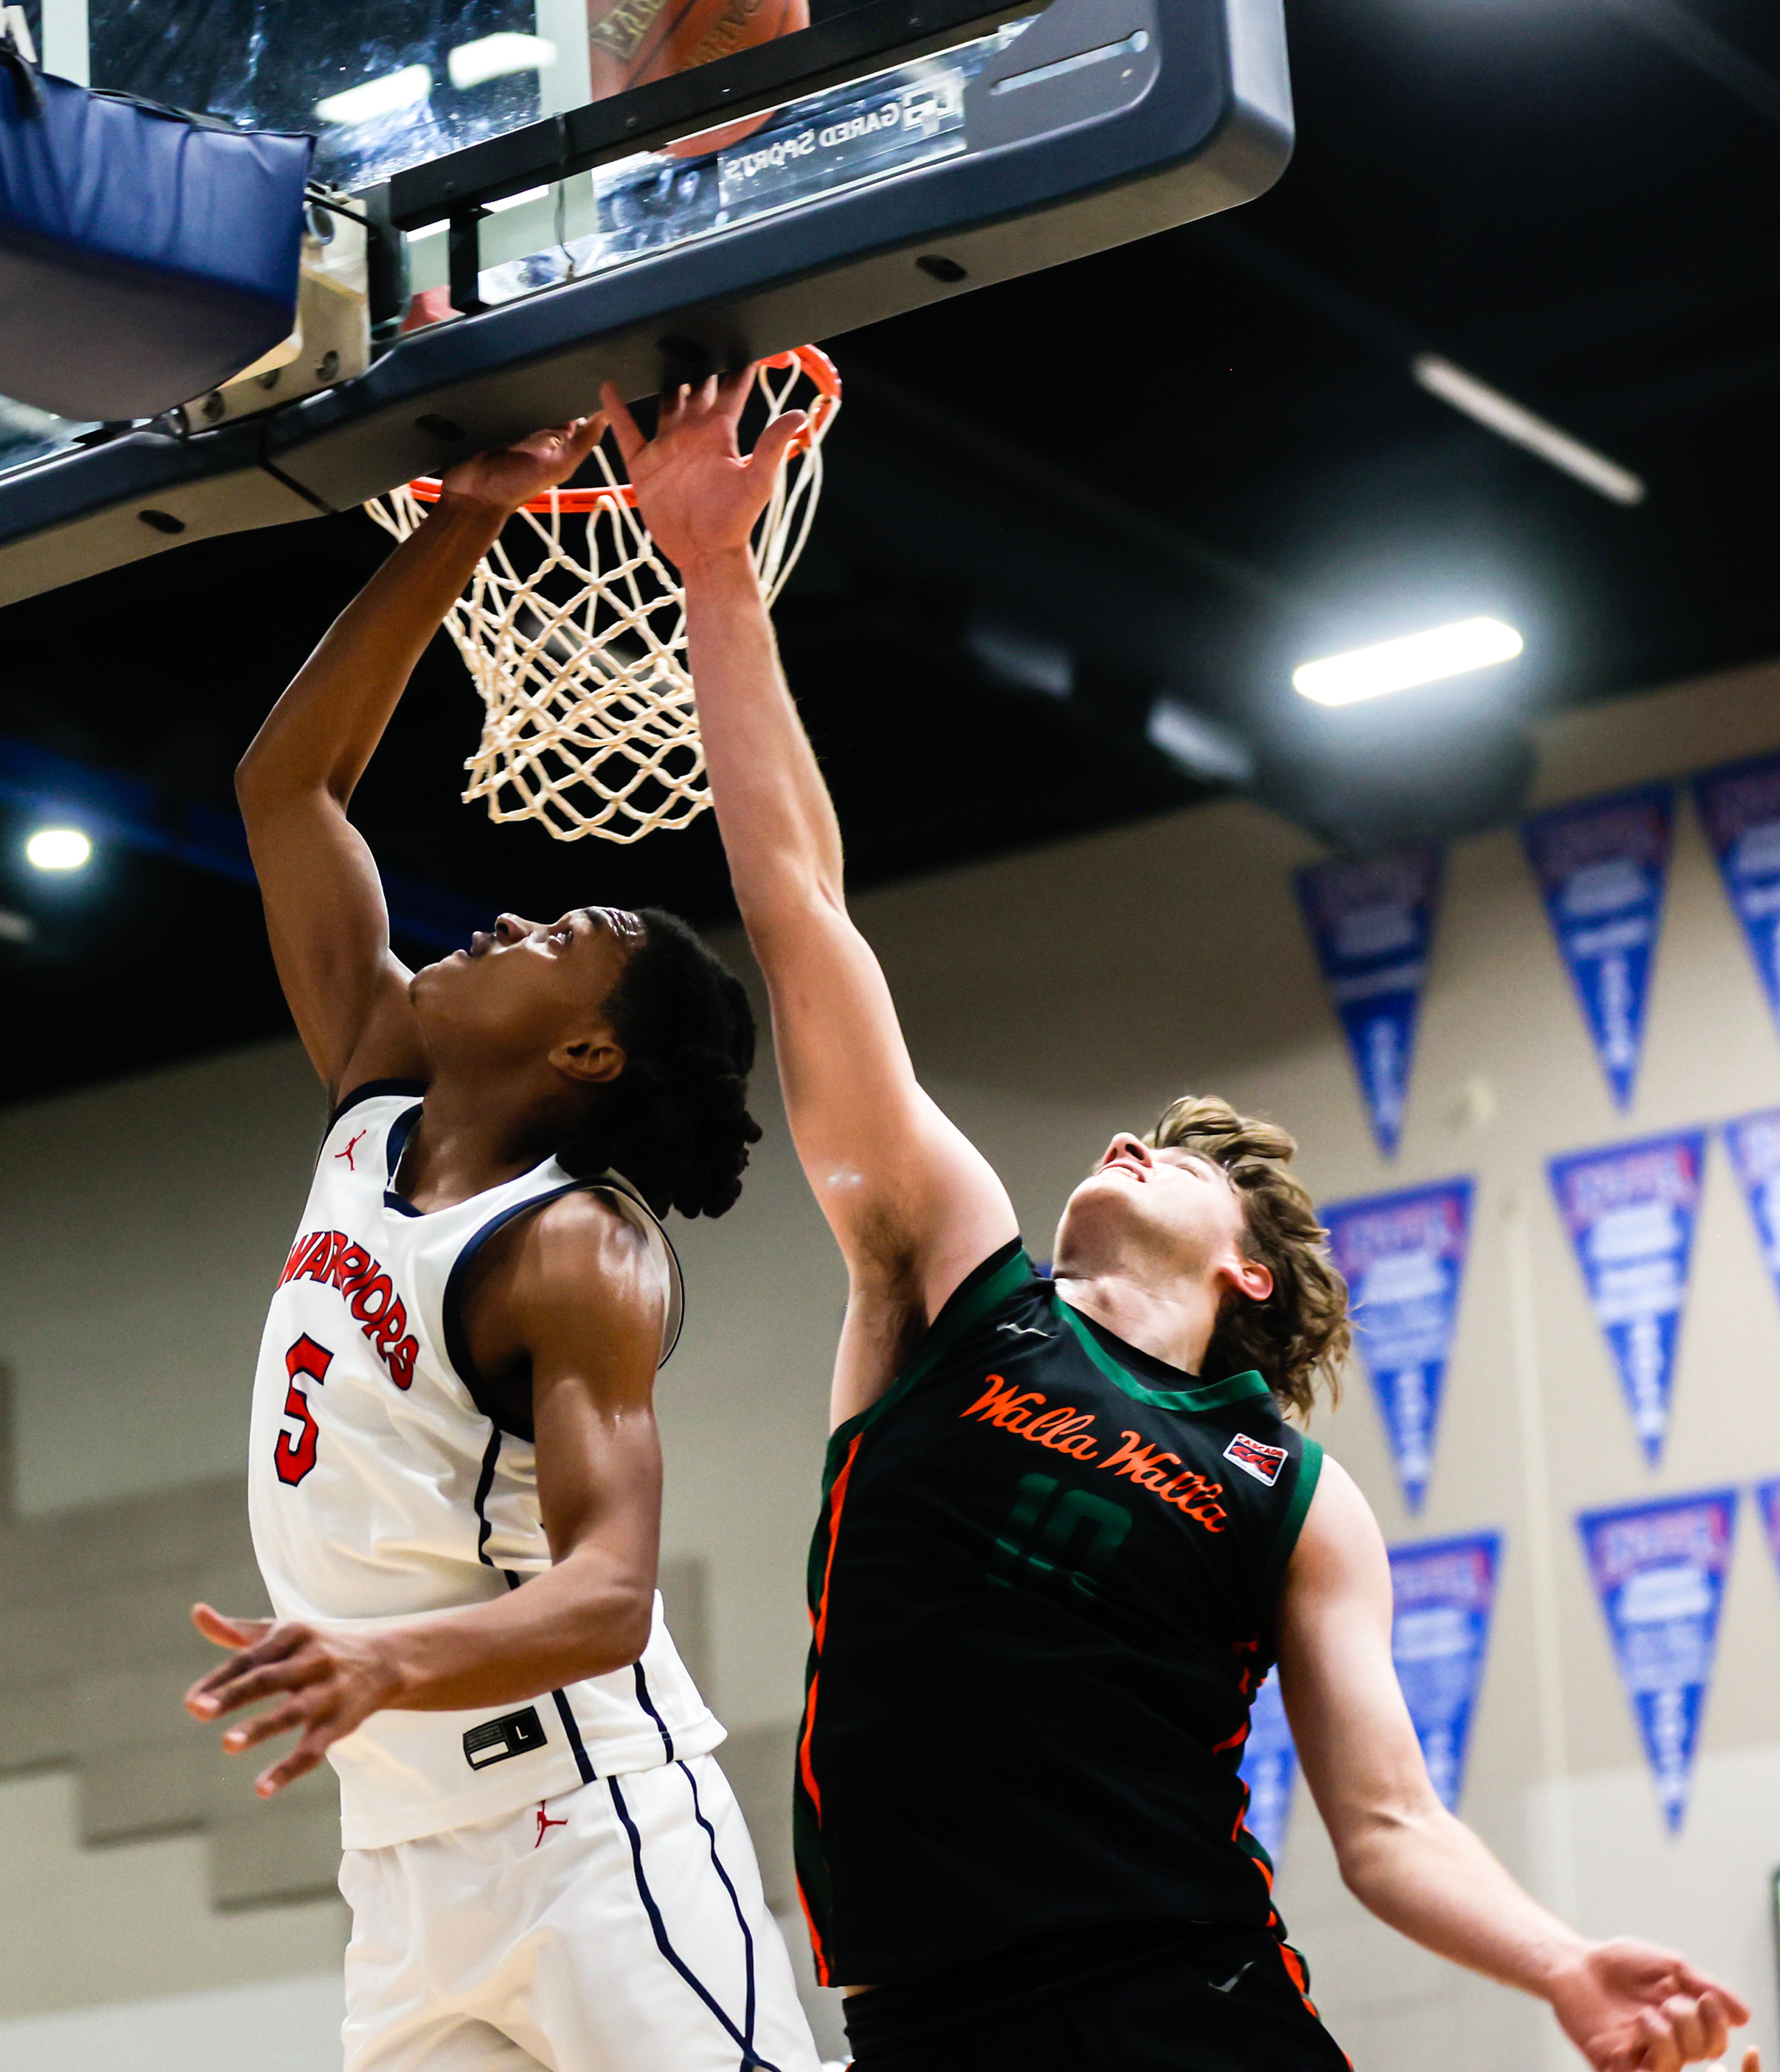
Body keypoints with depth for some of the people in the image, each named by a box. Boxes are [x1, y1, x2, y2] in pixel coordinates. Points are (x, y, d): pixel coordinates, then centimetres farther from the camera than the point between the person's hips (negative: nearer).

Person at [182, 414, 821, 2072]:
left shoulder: (580, 1254, -10)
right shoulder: (374, 1117, 11)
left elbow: (609, 1594, -21)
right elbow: (287, 783, 14)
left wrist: (388, 1661, -40)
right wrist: (460, 528, 7)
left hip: (594, 1836, -8)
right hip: (406, 1861, 8)